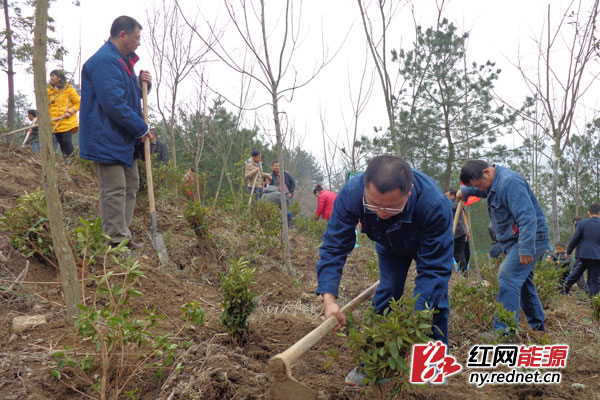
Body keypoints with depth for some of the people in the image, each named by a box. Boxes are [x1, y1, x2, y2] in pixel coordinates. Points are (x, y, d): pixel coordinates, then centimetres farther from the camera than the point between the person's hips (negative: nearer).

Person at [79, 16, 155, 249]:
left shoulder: (122, 60, 15)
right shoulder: (105, 61, -19)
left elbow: (129, 94, 24)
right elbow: (114, 104, -26)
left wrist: (143, 83, 2)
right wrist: (142, 129, -18)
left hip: (124, 138, 11)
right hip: (107, 139, -11)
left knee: (131, 185, 16)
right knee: (114, 191, -7)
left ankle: (123, 236, 26)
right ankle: (117, 241, -1)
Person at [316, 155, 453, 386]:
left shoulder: (434, 204, -46)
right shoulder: (351, 193, -40)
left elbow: (433, 267, -39)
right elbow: (334, 248, -33)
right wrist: (329, 299, -45)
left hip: (431, 243, -2)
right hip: (390, 244, 2)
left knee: (434, 298, -11)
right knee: (387, 291, -5)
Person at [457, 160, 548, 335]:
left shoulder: (510, 182, -23)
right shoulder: (493, 183, 10)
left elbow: (527, 217, -29)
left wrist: (526, 249, -31)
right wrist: (464, 191, 40)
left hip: (530, 239, -11)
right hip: (515, 241, 11)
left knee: (507, 277, -19)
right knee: (522, 280, 19)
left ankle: (504, 331, -20)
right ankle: (537, 324, 33)